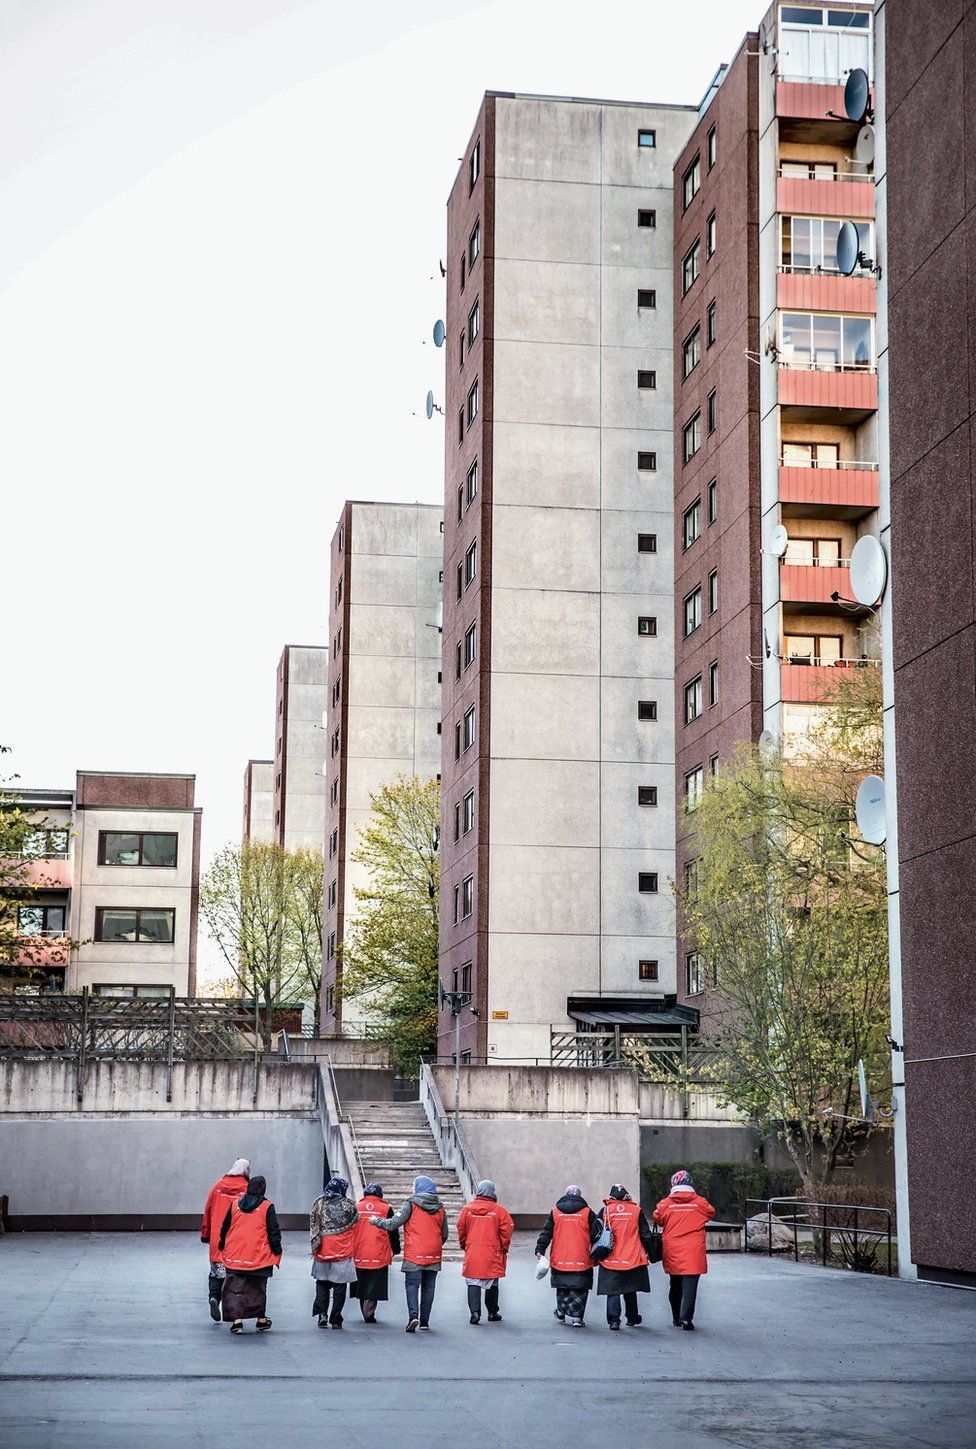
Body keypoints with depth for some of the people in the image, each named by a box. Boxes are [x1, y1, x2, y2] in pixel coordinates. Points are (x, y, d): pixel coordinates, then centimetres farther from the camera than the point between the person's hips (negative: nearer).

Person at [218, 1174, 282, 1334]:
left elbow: (225, 1229, 13)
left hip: (235, 1255, 1)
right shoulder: (267, 1207, -4)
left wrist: (222, 1246, 25)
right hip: (259, 1257, -1)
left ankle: (237, 1320, -10)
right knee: (258, 1288, 14)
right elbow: (274, 1232, -4)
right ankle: (261, 1321, 23)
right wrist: (277, 1252, 4)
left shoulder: (235, 1205, 5)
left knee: (236, 1288, 2)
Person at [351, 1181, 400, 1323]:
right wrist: (396, 1250, 16)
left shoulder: (356, 1208, 5)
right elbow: (393, 1231, 3)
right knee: (374, 1285, 1)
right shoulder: (385, 1209, -2)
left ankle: (365, 1314, 20)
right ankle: (369, 1314, -8)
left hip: (359, 1254, 3)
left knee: (362, 1284, 14)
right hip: (379, 1255, -3)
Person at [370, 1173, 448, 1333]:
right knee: (428, 1287, 10)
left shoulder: (411, 1204, -5)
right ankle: (424, 1321, 11)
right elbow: (444, 1234, 15)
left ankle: (413, 1315, -22)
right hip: (434, 1255, 4)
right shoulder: (440, 1207, 10)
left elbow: (393, 1224, -8)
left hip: (414, 1255, -4)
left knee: (412, 1284, -3)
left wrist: (376, 1221, 8)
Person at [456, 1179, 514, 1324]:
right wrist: (504, 1249, 7)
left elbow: (461, 1229, 6)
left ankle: (475, 1312, -11)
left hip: (472, 1254, 1)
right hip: (492, 1255, -1)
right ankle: (492, 1313, 21)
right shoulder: (498, 1209, -7)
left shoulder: (467, 1208, 0)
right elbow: (507, 1229, -5)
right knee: (492, 1285, 13)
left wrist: (464, 1246, 20)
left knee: (473, 1284, 3)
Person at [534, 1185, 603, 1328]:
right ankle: (576, 1317, -5)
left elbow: (546, 1233, 2)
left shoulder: (555, 1212, 5)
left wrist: (540, 1249, 1)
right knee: (579, 1289, 2)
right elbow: (595, 1235, 0)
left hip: (559, 1260, 2)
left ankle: (562, 1312, 30)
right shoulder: (587, 1212, 0)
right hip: (581, 1261, -2)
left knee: (562, 1288, 19)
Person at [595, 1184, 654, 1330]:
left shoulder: (605, 1211, -1)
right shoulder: (636, 1211, 1)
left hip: (611, 1258, -1)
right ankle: (632, 1318, 25)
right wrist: (646, 1252, 17)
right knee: (630, 1290, 16)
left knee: (612, 1290, 2)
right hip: (633, 1258, 1)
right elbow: (645, 1234, 4)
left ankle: (614, 1319, -11)